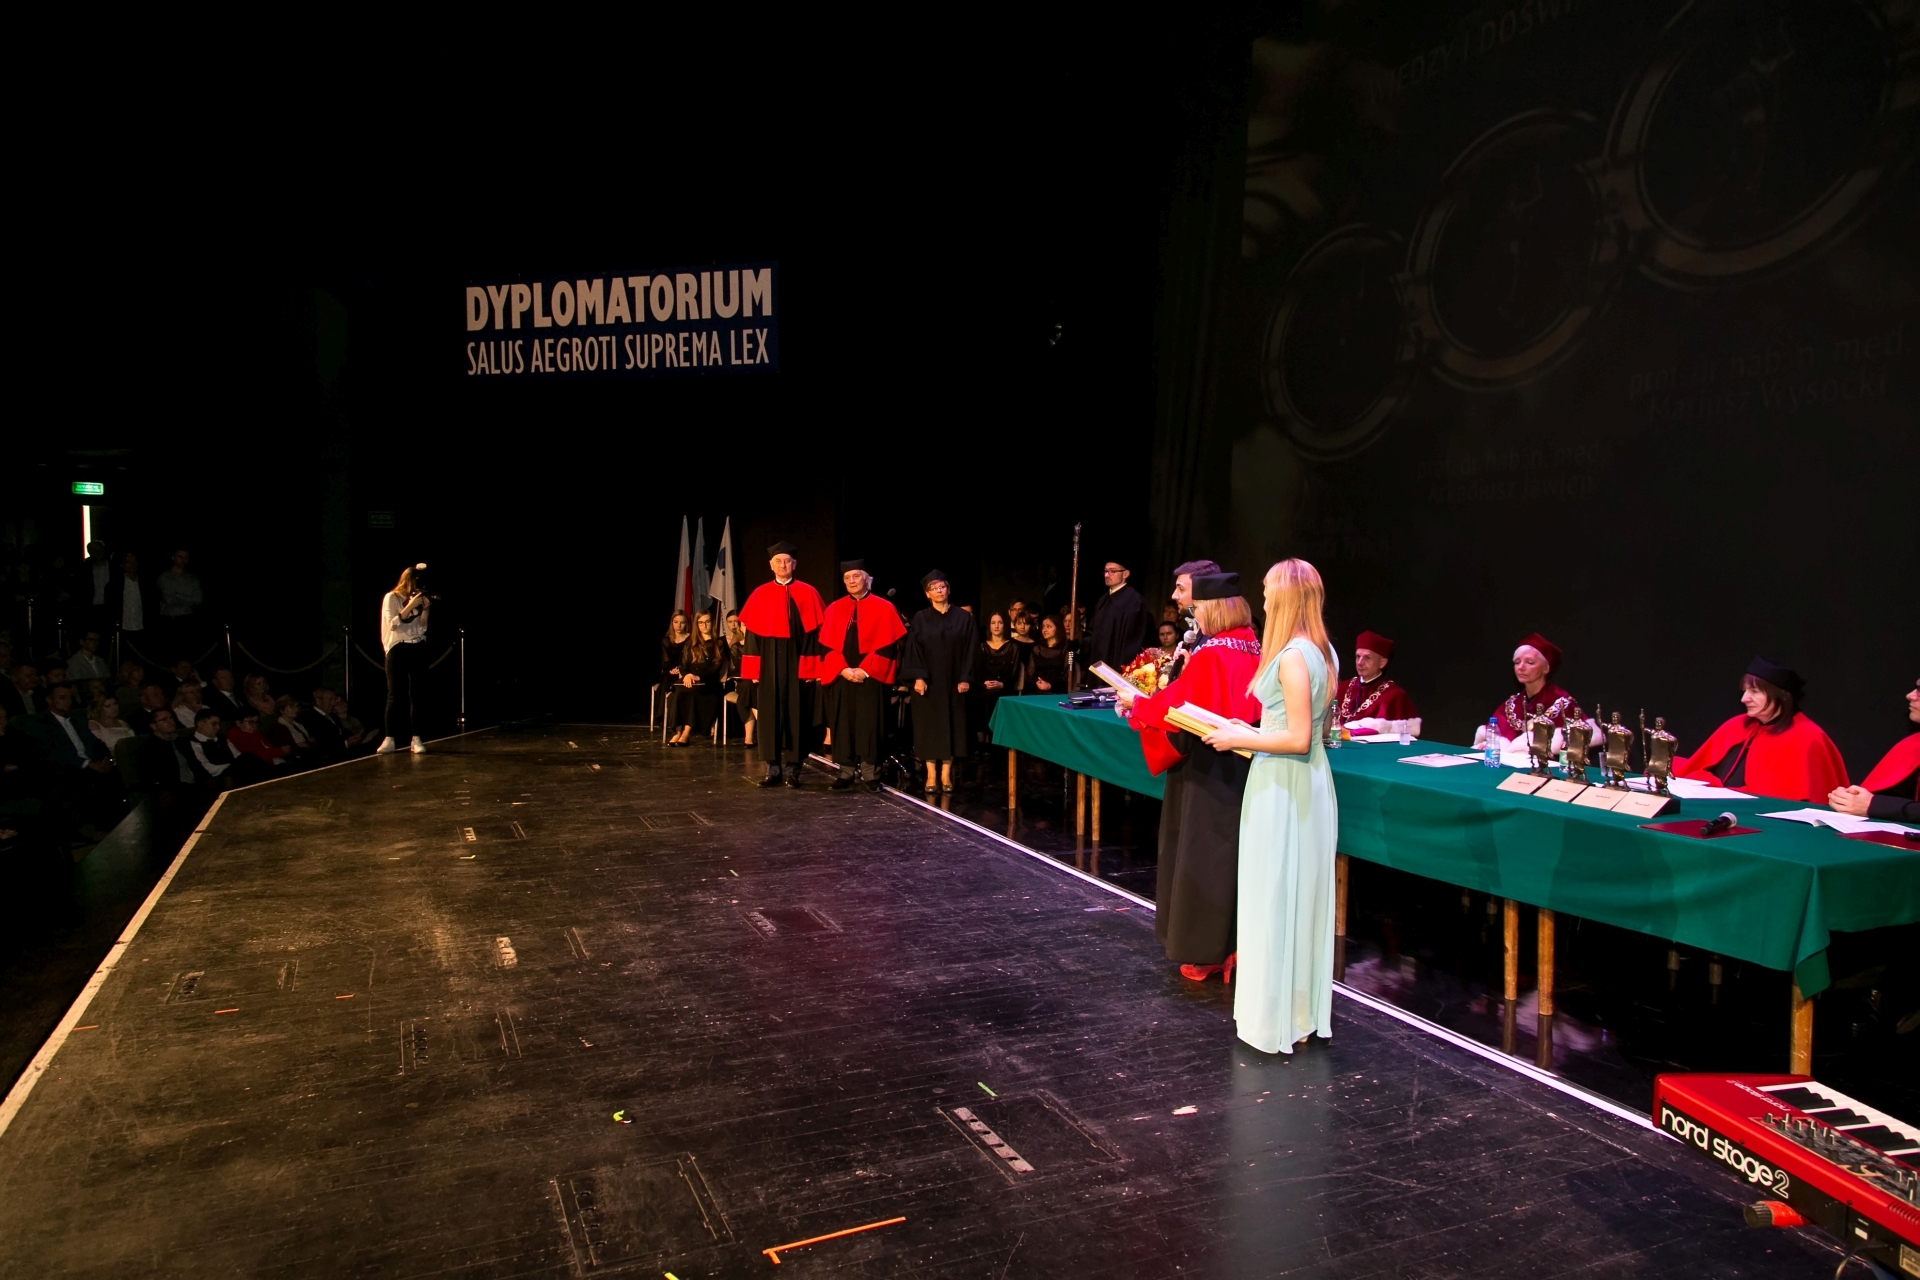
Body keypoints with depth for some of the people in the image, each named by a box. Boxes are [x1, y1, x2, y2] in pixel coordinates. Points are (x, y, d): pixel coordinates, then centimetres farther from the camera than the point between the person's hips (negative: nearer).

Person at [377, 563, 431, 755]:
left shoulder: (419, 599, 12)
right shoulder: (391, 598, 1)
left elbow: (422, 629, 8)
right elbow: (393, 624, -11)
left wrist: (425, 609, -6)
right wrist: (410, 606, -16)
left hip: (418, 649, 3)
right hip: (397, 649, -3)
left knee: (416, 695, 0)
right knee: (395, 695, -4)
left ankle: (416, 739, 0)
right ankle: (389, 739, -3)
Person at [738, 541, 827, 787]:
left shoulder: (807, 593, 1)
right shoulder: (760, 595, 6)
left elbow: (816, 631, -2)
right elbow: (752, 633, 4)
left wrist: (813, 667, -9)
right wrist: (753, 669, -3)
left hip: (797, 663, -1)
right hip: (769, 664, 2)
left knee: (796, 714, 1)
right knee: (770, 714, 3)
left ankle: (792, 768, 8)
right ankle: (773, 768, 10)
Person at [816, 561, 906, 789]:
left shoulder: (884, 608, 0)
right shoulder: (835, 609, 8)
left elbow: (887, 644, -6)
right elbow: (827, 644, 3)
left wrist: (865, 670, -14)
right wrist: (843, 669, -11)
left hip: (871, 677, -3)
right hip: (840, 676, 3)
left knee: (870, 724, -1)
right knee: (843, 724, 4)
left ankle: (871, 773, 5)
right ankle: (846, 772, 10)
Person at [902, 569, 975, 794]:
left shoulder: (963, 617, 4)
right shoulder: (920, 619, 3)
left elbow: (969, 650, 1)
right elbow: (914, 650, -2)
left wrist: (965, 678, -8)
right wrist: (918, 677, -14)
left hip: (953, 681, 1)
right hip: (928, 681, 0)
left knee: (951, 726, 3)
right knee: (929, 726, 2)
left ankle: (946, 775, 11)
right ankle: (931, 775, 7)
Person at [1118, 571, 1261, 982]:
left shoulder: (1209, 655, -18)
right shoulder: (1254, 651, 6)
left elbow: (1178, 707, -15)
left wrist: (1136, 702, 1)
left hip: (1208, 773, -8)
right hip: (1243, 770, 8)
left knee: (1204, 856, 2)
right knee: (1234, 854, 14)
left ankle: (1206, 952, 9)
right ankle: (1234, 944, 22)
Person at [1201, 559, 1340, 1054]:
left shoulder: (1292, 657, -19)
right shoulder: (1324, 652, 9)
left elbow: (1298, 739, -22)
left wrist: (1237, 739, -12)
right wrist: (1254, 732, 16)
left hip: (1283, 788, -9)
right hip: (1311, 781, 9)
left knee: (1275, 900, 1)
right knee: (1302, 898, 15)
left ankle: (1277, 1019, 10)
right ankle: (1304, 1011, 26)